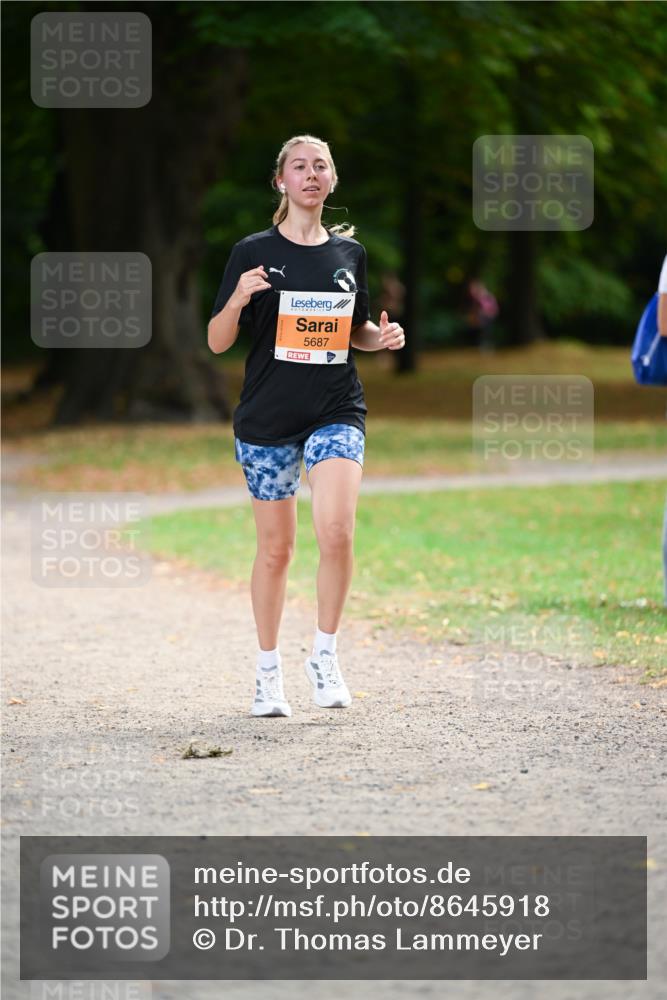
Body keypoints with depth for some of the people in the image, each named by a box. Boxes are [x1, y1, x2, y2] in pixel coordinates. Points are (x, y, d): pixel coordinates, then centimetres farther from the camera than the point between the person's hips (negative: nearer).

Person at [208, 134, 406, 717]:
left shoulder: (349, 252, 9)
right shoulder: (254, 253, -1)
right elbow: (217, 342, -2)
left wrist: (381, 336, 0)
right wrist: (238, 300, -21)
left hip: (336, 412, 1)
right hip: (267, 418, -1)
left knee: (337, 531, -19)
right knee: (276, 548, 4)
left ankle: (325, 654, -1)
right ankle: (269, 671, 19)